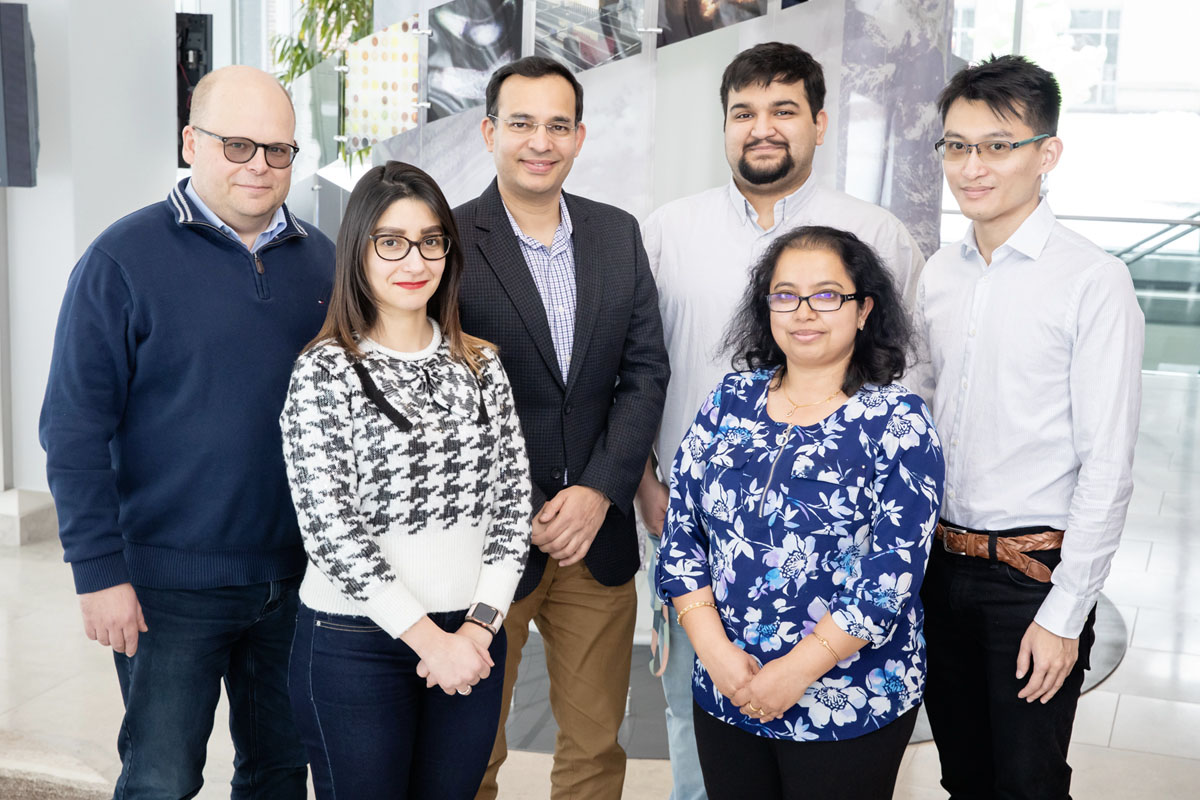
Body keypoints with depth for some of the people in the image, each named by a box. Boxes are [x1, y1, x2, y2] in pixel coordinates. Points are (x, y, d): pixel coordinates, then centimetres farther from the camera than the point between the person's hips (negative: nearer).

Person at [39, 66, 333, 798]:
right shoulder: (125, 259, -8)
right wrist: (100, 572, -13)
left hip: (296, 573, 5)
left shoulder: (320, 259, 6)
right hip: (170, 582, -4)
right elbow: (75, 428, -9)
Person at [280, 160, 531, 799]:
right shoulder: (323, 374, -8)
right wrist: (427, 638, -12)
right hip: (356, 644, -4)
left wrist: (478, 627, -7)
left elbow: (513, 502, 4)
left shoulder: (481, 365, 6)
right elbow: (330, 531, -13)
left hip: (472, 640, 4)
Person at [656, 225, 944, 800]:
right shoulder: (729, 402, 2)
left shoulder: (899, 423, -9)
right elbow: (680, 534, 1)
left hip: (849, 709, -3)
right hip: (724, 694, 4)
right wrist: (715, 651, -9)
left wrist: (797, 671, -16)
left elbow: (893, 572, -14)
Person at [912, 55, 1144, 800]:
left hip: (1034, 571, -5)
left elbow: (1108, 466, -14)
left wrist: (1064, 615, -14)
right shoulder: (940, 273, 6)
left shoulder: (1093, 281, -13)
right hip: (940, 562, 5)